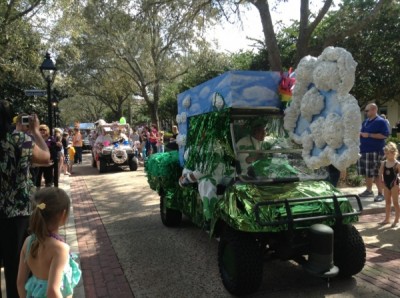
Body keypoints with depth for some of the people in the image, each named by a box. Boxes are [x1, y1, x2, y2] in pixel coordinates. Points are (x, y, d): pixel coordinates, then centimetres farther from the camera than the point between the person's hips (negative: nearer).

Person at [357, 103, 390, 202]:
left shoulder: (381, 121, -9)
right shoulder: (366, 121, 15)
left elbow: (385, 135, -17)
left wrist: (369, 135, -19)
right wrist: (360, 133, 4)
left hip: (375, 151, -8)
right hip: (364, 150, 8)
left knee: (376, 173, -7)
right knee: (367, 173, 13)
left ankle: (381, 193, 2)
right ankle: (369, 190, 26)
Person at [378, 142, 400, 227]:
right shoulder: (383, 163, 0)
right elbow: (380, 172, 9)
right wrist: (382, 180, 1)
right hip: (386, 185, 5)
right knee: (387, 202, 14)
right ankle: (387, 219, 24)